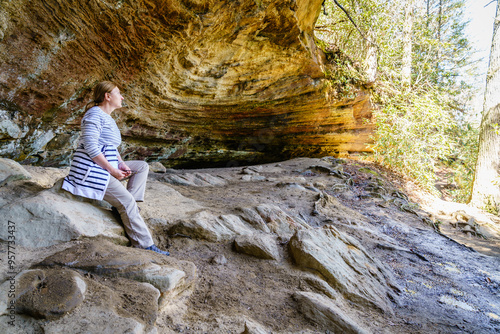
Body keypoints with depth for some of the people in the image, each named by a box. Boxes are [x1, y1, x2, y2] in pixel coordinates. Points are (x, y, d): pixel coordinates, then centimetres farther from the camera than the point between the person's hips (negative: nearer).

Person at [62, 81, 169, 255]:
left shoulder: (107, 117, 19)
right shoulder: (95, 114, -12)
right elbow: (90, 147, -22)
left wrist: (121, 164, 4)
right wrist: (112, 170, -20)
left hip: (105, 167, 10)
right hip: (92, 170, -10)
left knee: (142, 166, 5)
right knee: (127, 201, -20)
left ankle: (124, 207, -7)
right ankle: (145, 245, -16)